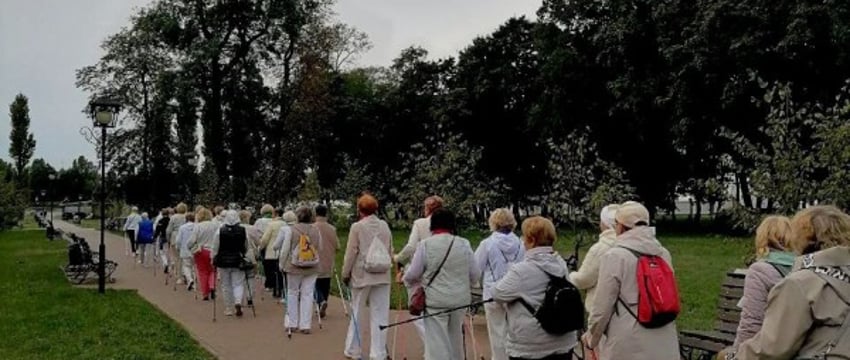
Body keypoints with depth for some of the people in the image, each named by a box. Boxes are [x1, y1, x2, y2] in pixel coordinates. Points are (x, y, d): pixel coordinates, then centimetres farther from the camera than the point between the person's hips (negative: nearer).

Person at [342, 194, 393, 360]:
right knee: (380, 315, 4)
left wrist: (345, 274, 4)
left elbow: (351, 253, -6)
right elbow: (390, 251, 10)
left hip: (362, 275, -3)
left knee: (356, 313, 12)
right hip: (382, 276, 3)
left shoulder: (357, 227, -8)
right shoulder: (385, 225, 4)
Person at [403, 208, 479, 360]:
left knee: (436, 342, 3)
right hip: (460, 300, 3)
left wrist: (408, 281, 16)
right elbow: (474, 275, 4)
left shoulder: (425, 244, -10)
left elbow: (412, 275, -7)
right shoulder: (464, 244, -1)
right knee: (455, 340, 21)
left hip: (435, 301, -3)